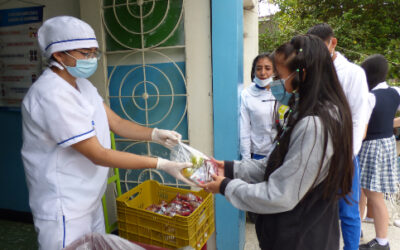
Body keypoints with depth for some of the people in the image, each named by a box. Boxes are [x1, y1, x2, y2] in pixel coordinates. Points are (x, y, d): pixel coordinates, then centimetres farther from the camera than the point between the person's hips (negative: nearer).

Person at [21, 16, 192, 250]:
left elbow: (116, 122, 2)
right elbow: (99, 155, -26)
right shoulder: (52, 95, -26)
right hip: (64, 209, -8)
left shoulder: (82, 84, 4)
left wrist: (156, 135, -14)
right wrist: (161, 164, -25)